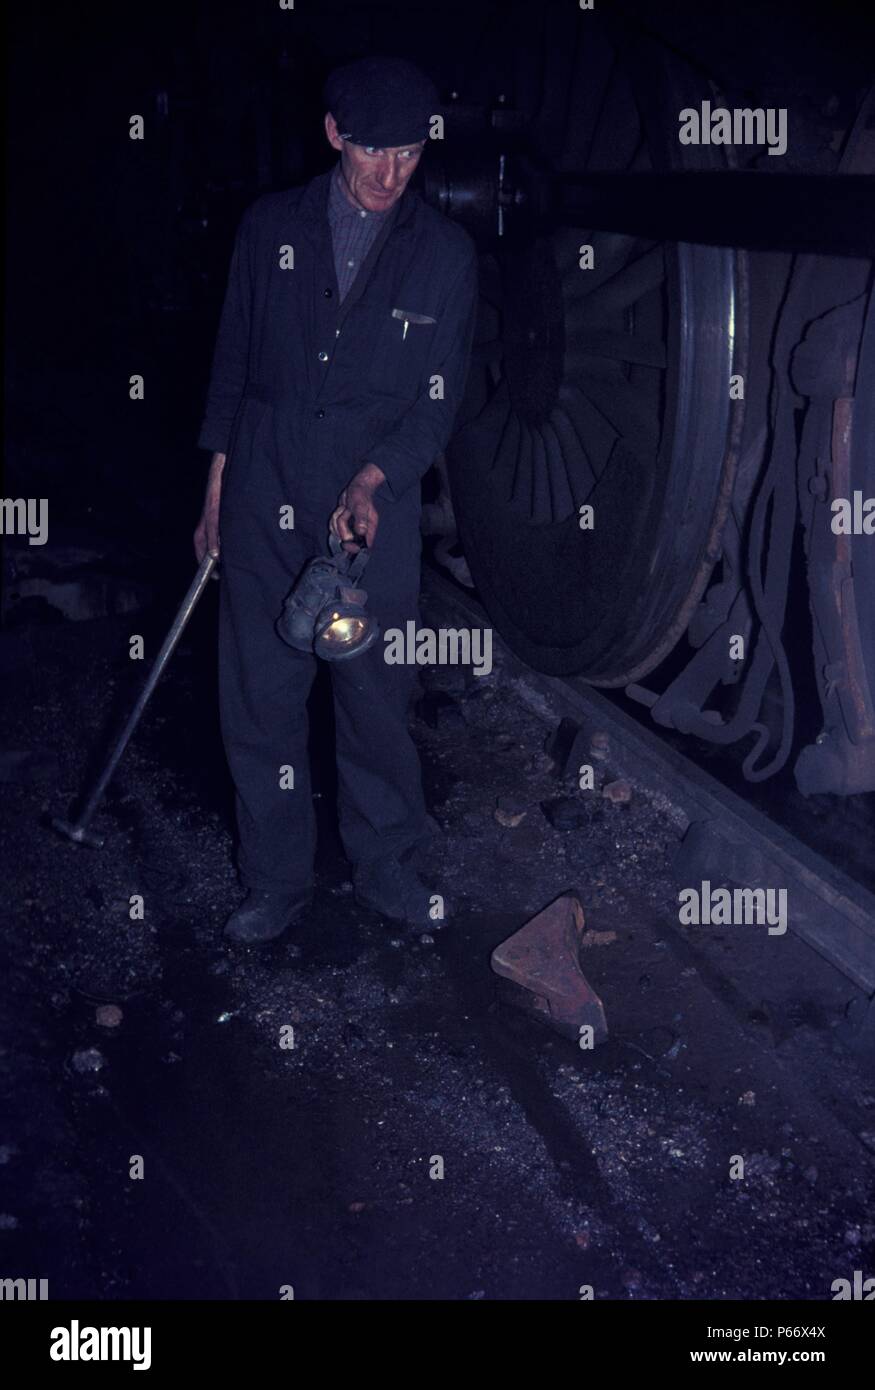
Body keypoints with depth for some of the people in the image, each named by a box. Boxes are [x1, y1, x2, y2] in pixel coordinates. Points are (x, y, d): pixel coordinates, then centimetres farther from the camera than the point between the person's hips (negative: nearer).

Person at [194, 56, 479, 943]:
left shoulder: (443, 254, 1)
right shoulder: (272, 227, 4)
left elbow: (438, 400, 0)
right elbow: (232, 363, 10)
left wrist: (371, 481, -15)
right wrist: (216, 492, 9)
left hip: (375, 505, -1)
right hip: (264, 501, 1)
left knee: (376, 695, 6)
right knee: (260, 696, 4)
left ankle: (386, 871, 26)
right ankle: (278, 880, 21)